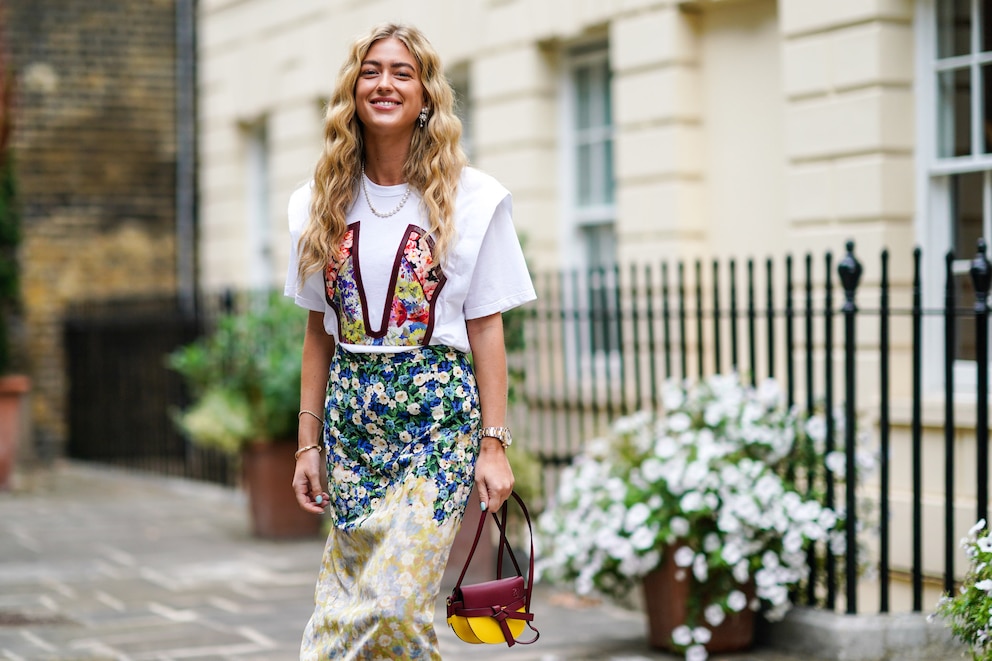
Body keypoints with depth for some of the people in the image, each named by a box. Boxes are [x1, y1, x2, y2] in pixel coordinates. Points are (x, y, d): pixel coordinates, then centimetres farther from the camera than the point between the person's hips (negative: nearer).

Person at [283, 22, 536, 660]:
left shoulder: (471, 198, -2)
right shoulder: (323, 202, 8)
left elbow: (486, 328, -2)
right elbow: (319, 331, 12)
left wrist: (494, 445, -7)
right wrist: (308, 441, 9)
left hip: (437, 411, -4)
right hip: (350, 411, 4)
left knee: (396, 602, -13)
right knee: (342, 603, 4)